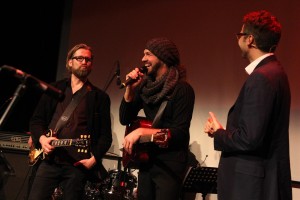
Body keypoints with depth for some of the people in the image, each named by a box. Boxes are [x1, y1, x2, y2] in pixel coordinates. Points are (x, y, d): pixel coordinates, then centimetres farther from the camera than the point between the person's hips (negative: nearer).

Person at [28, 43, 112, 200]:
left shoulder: (99, 97, 7)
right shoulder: (54, 89, 14)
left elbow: (106, 135, 4)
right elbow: (36, 119, 13)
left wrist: (95, 158, -9)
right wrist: (41, 138, -7)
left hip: (78, 164, -2)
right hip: (49, 160, 2)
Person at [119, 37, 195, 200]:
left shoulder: (182, 89, -14)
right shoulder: (145, 86, 5)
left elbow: (180, 133, -20)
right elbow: (125, 119, 5)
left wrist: (142, 132, -24)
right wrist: (130, 88, -8)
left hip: (170, 164, -7)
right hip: (146, 160, 7)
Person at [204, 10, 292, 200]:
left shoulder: (261, 77, -20)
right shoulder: (274, 71, 10)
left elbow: (249, 138, -24)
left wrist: (218, 133, -7)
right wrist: (223, 131, 3)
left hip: (253, 181, -9)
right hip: (266, 176, 9)